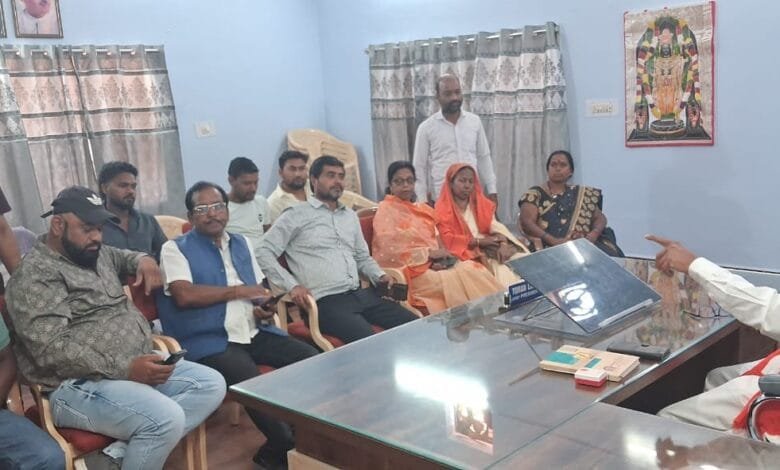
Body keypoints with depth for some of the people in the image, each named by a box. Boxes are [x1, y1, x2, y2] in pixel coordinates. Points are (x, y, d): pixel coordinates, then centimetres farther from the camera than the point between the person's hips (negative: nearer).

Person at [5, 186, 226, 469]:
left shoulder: (95, 254, 15)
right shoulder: (36, 275, -12)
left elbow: (119, 257, 40)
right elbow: (51, 350, -23)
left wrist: (143, 259, 14)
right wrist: (125, 368, -27)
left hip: (136, 366, 10)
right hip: (80, 384, -10)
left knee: (212, 384, -3)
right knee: (167, 418, -31)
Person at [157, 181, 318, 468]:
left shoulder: (242, 244, 19)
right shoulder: (175, 249, 0)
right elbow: (185, 295, -16)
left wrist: (263, 309, -3)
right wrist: (238, 291, -8)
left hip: (254, 332, 7)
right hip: (210, 340, -6)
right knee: (254, 384, -32)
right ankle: (288, 445, -6)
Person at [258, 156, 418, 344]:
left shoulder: (350, 216, 22)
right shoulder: (295, 215, 3)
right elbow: (264, 254, -3)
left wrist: (380, 276, 9)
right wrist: (291, 285, -15)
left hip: (362, 294, 7)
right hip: (326, 302, -6)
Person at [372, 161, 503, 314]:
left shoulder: (423, 209, 19)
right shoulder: (385, 211, -3)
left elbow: (437, 240, 16)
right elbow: (389, 251, -13)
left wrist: (441, 256, -7)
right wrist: (429, 253, -15)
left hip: (434, 264, 6)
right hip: (410, 270, -6)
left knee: (472, 268, -19)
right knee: (457, 280, -27)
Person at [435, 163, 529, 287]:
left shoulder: (481, 204, 16)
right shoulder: (443, 210, -2)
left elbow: (496, 226, 5)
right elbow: (447, 240, -11)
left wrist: (503, 244, -16)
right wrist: (478, 241, -15)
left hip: (489, 248, 5)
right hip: (465, 253, -5)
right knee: (501, 272, -29)